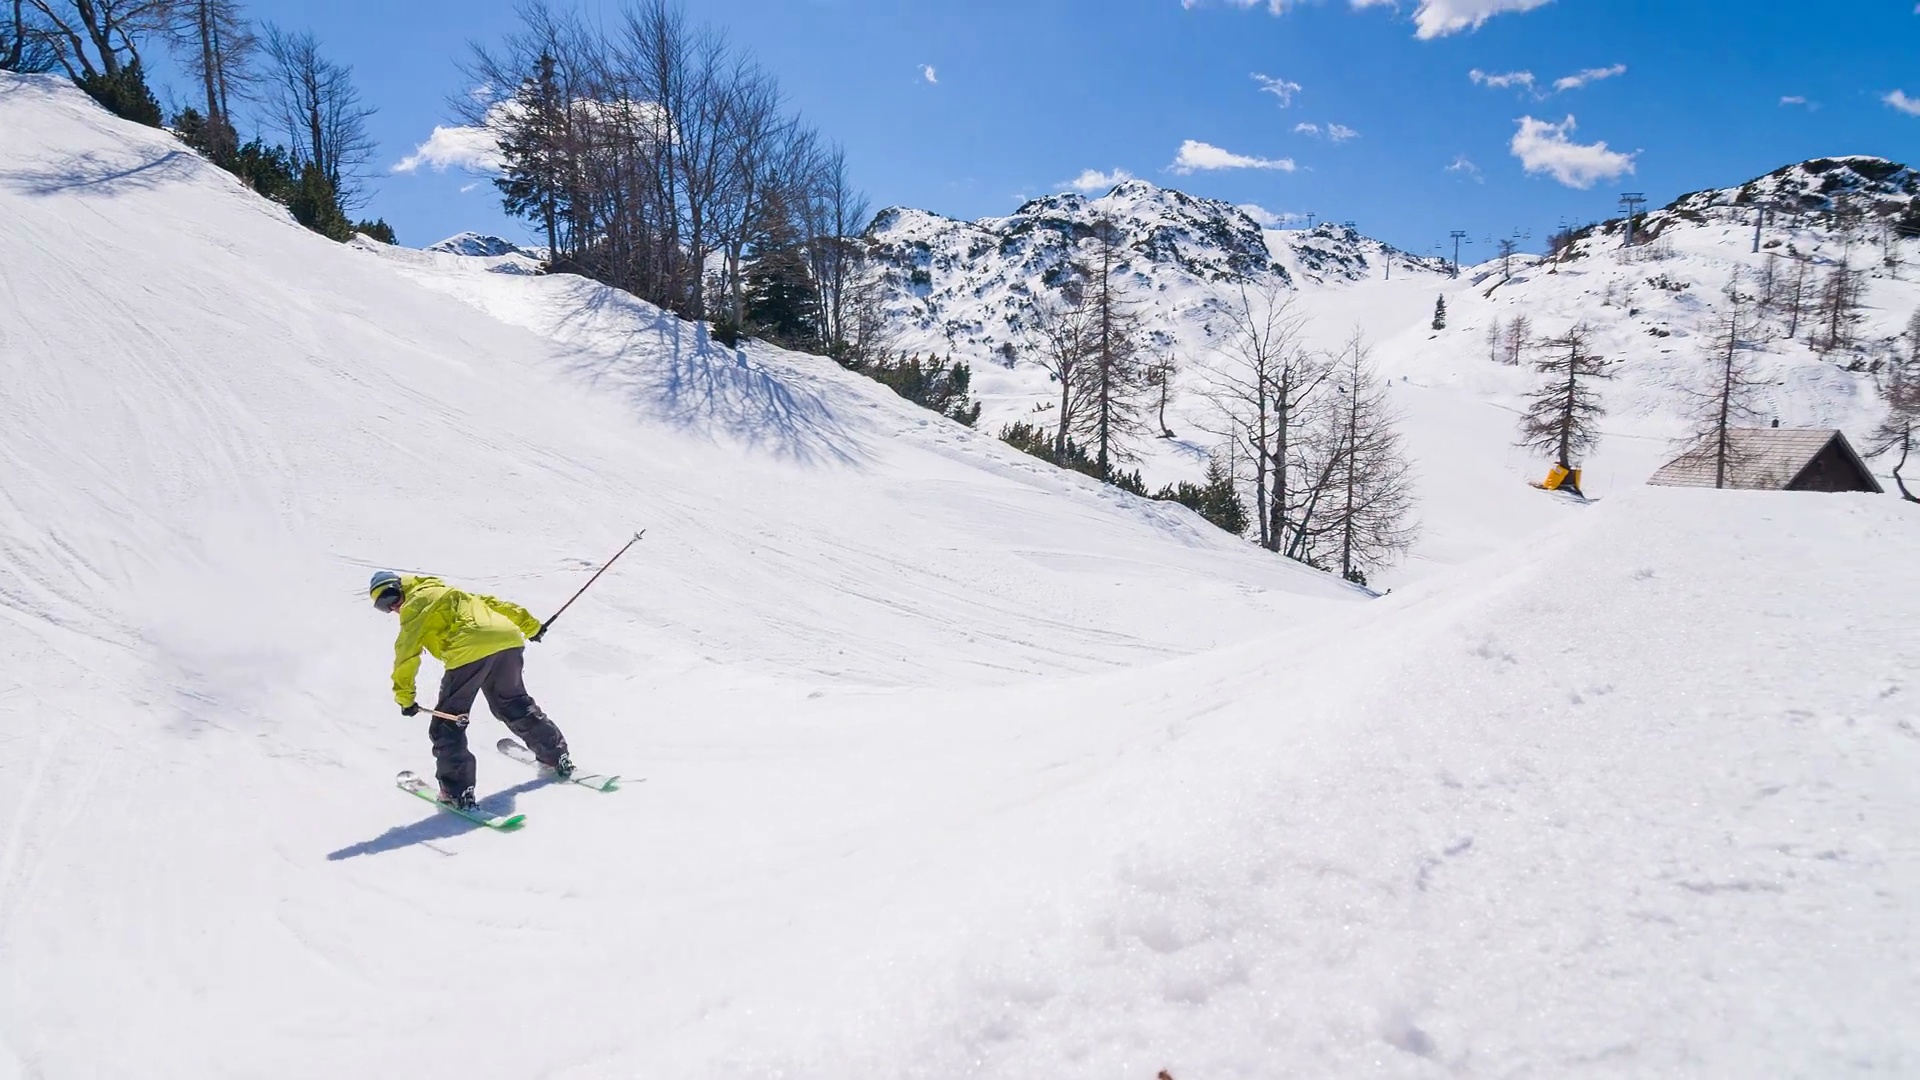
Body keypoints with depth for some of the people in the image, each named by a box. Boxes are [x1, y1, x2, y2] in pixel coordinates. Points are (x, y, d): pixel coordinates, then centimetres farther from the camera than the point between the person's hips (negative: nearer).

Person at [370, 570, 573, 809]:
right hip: (508, 640, 8)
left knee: (447, 723, 3)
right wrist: (530, 625, 41)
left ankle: (457, 791, -5)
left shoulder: (415, 602, 13)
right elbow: (491, 603, 37)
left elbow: (407, 649, 3)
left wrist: (404, 695, 3)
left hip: (470, 651, -8)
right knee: (514, 705, 28)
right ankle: (557, 757, 33)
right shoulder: (450, 593, 35)